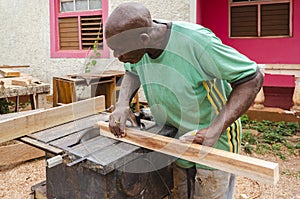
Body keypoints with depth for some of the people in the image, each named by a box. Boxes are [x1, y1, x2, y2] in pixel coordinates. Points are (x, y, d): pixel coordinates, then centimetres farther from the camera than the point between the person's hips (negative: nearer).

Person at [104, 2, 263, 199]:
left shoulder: (195, 42, -32)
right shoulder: (136, 43, -13)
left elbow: (253, 79, -24)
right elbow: (132, 72, 10)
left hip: (212, 145, -5)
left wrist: (215, 129, -33)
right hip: (175, 143, 6)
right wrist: (122, 103, -11)